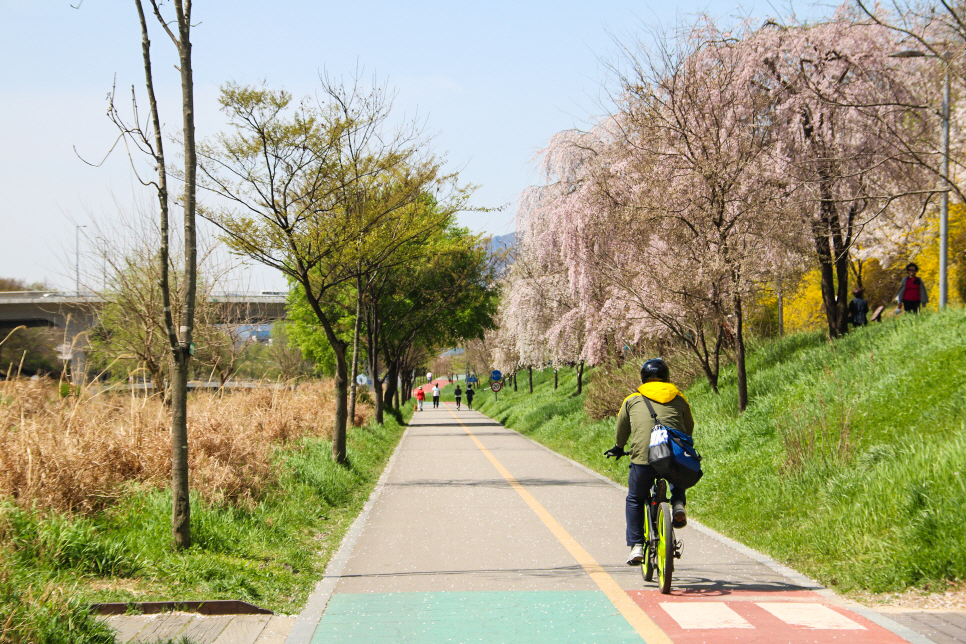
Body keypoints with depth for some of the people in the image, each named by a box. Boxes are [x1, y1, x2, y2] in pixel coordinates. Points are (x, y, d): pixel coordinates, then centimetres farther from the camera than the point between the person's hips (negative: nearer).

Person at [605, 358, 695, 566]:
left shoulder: (632, 400, 17)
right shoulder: (679, 400, 20)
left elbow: (622, 429, 28)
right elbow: (689, 429, 29)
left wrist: (618, 448, 48)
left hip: (643, 457, -1)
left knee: (634, 500, 20)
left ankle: (636, 547, 8)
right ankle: (678, 504, 8)